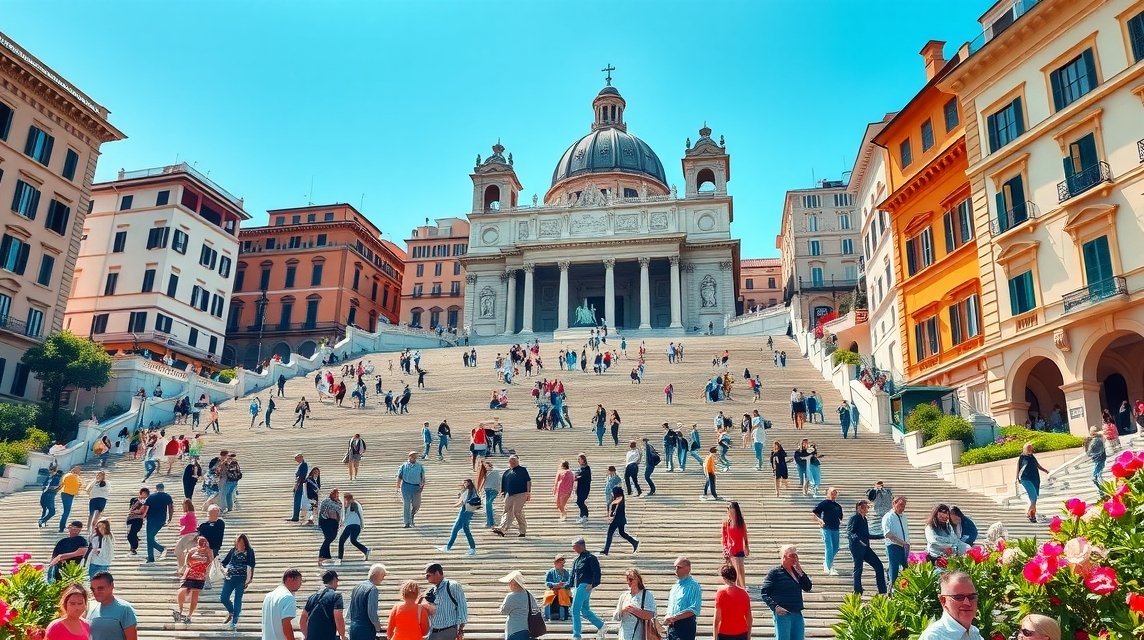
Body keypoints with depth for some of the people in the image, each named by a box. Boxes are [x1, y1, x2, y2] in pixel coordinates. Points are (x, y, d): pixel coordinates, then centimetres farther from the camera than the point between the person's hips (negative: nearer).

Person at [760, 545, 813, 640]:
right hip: (782, 614, -7)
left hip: (797, 614, 7)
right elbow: (764, 593, -9)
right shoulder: (775, 573, -5)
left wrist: (800, 571, -2)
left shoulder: (796, 571, 14)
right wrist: (775, 606, -22)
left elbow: (808, 587, 8)